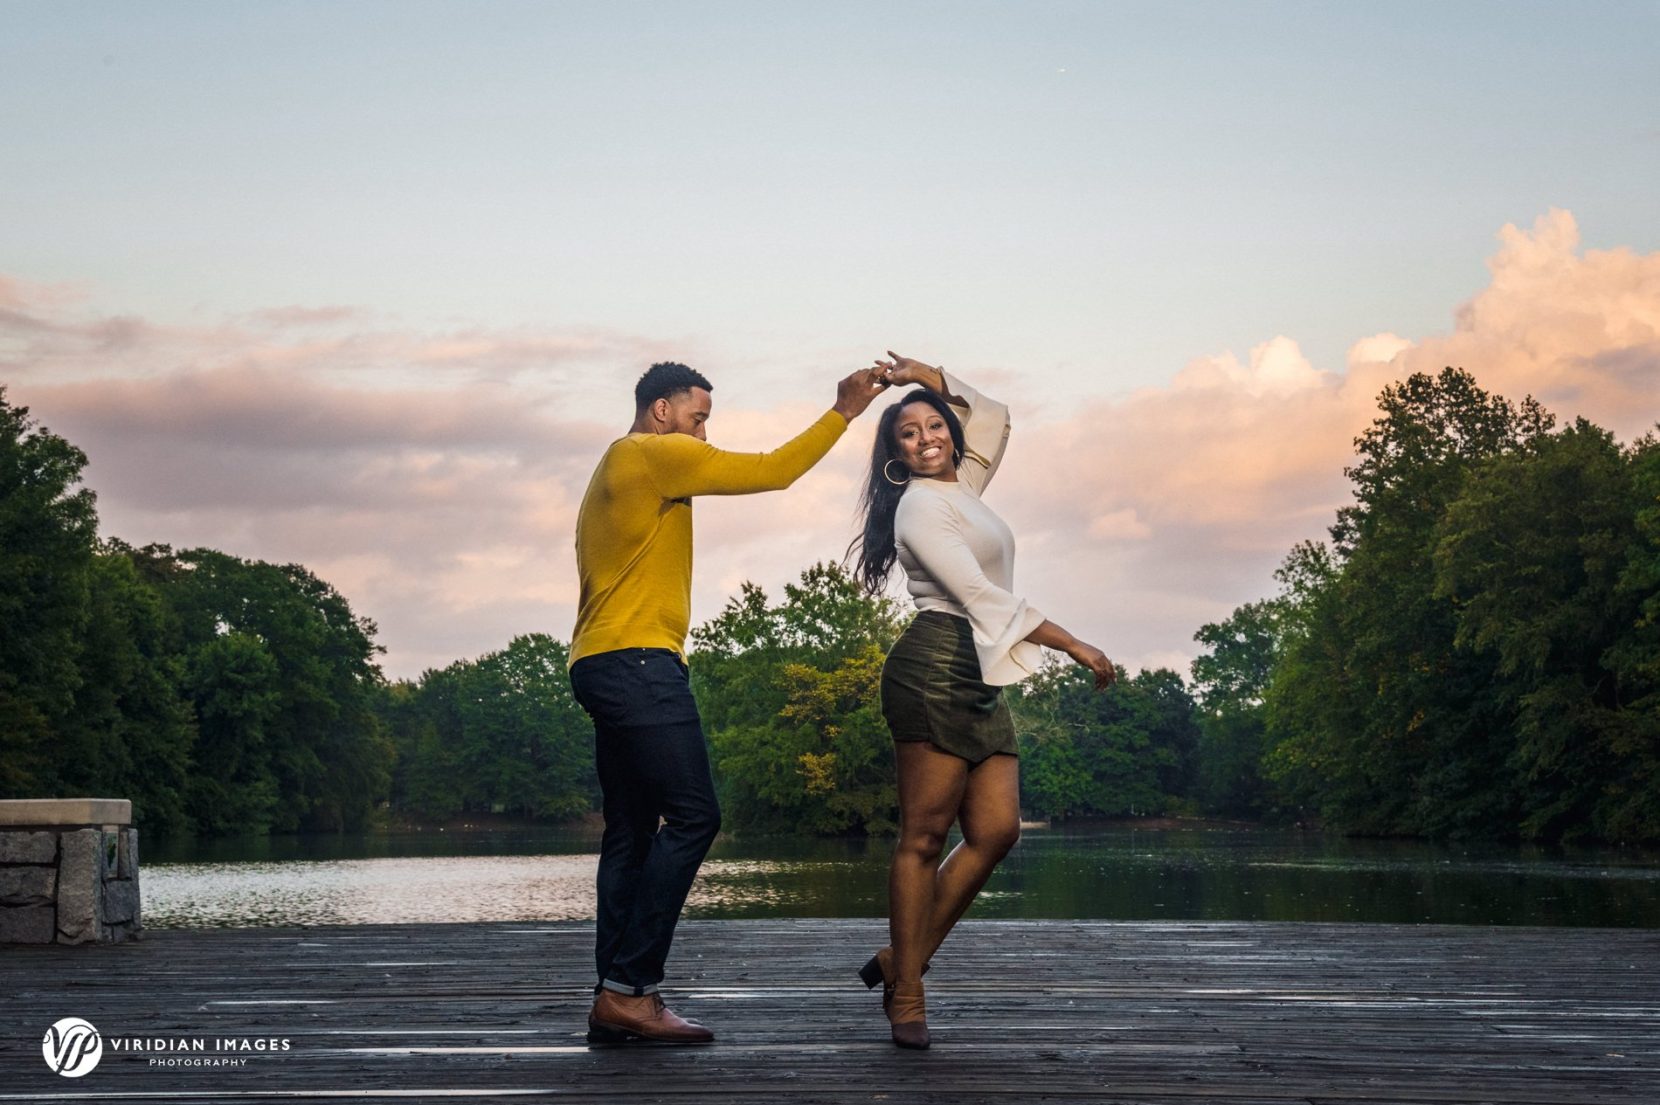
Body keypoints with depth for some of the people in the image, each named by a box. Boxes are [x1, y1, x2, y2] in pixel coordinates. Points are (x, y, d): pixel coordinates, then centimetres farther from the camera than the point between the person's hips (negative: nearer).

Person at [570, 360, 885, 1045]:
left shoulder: (615, 471, 27)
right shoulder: (653, 454, -4)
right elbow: (771, 471, -5)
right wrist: (843, 412, 2)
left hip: (601, 667, 11)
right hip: (638, 661, -11)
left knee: (631, 830, 6)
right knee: (692, 816, -14)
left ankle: (614, 1000, 2)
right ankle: (629, 989, -18)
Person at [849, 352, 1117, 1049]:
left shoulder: (961, 488, 22)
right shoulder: (920, 504, -4)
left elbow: (993, 417, 38)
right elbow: (978, 592, -13)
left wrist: (930, 379, 26)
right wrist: (1070, 644, -14)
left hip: (979, 680, 9)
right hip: (938, 668, -9)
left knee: (996, 830, -2)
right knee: (925, 836, -9)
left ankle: (903, 961, 4)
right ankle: (907, 999, -7)